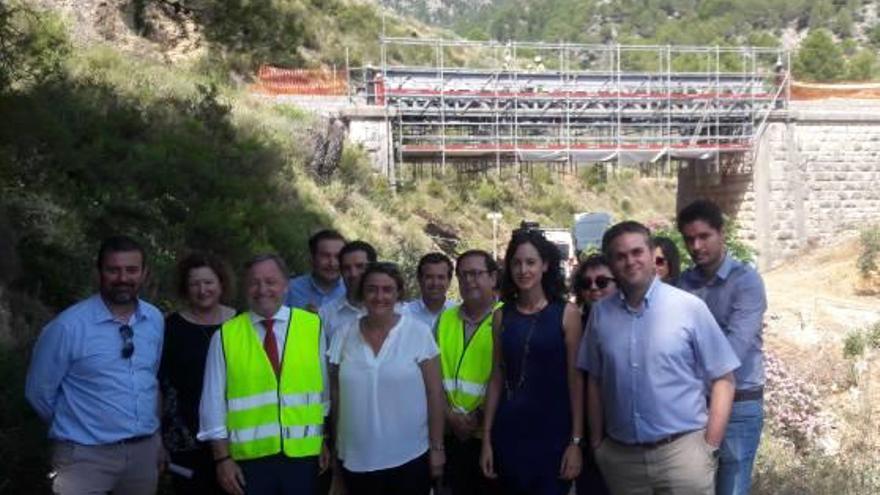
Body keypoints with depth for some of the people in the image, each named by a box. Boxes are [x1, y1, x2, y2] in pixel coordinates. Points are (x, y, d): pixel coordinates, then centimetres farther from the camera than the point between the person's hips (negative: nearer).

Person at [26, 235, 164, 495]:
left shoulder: (156, 320, 2)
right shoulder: (68, 326, -14)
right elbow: (39, 392, -4)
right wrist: (74, 427, 8)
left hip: (145, 449, 5)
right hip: (86, 455, -5)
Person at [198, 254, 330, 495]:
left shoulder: (312, 326, 0)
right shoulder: (225, 336, -3)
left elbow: (324, 388, 6)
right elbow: (214, 401, 0)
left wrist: (326, 441, 9)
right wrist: (222, 457, -1)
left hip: (303, 454, 1)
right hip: (249, 458, 0)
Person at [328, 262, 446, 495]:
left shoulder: (419, 333, -7)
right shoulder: (344, 336, 0)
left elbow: (434, 394, -5)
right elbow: (336, 395, 6)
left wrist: (437, 447, -4)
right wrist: (335, 448, 8)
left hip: (410, 457, -2)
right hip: (356, 460, 2)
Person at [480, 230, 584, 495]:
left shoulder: (566, 313, -4)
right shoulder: (502, 316, 4)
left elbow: (575, 379, -5)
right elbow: (497, 378, 6)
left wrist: (576, 441, -9)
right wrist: (487, 438, 4)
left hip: (553, 433, -3)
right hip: (509, 433, 3)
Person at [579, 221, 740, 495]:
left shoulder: (690, 307, -7)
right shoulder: (600, 313, 2)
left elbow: (722, 379, -4)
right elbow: (594, 382, 9)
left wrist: (710, 446, -7)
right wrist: (596, 443, 8)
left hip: (682, 451, -3)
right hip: (620, 455, 3)